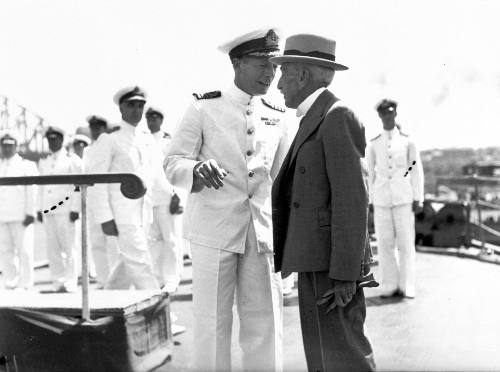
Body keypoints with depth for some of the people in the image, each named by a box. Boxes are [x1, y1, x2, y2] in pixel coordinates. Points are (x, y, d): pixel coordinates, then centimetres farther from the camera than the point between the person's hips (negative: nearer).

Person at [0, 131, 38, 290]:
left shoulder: (26, 166, 6)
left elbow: (32, 191, -1)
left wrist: (30, 212, -10)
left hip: (20, 216, -4)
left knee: (23, 250, -6)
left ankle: (26, 285, -2)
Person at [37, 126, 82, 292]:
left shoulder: (72, 160, 1)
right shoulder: (43, 162, 17)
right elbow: (41, 187, 20)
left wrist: (75, 209, -11)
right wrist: (39, 209, 12)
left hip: (65, 210, -5)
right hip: (48, 211, 5)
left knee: (68, 248, -5)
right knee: (52, 249, 3)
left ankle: (70, 284, -1)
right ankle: (58, 283, 9)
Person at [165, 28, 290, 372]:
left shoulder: (276, 116, 10)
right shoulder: (204, 108, -2)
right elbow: (173, 164, -3)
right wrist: (198, 168, -25)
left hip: (262, 231, 4)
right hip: (214, 230, -3)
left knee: (265, 323, 5)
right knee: (213, 322, 3)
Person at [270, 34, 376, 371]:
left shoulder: (337, 115, -12)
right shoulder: (316, 121, 19)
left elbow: (351, 199, -19)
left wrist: (345, 275, -21)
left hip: (334, 260, -10)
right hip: (316, 257, 10)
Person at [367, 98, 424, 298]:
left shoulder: (407, 141, 6)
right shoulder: (374, 144, 9)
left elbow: (416, 171, 5)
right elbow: (371, 173, 13)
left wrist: (418, 199, -1)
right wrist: (370, 200, 9)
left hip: (404, 199, -1)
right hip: (381, 200, 2)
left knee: (406, 243, -3)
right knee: (385, 244, 1)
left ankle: (407, 286, 3)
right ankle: (389, 286, 7)